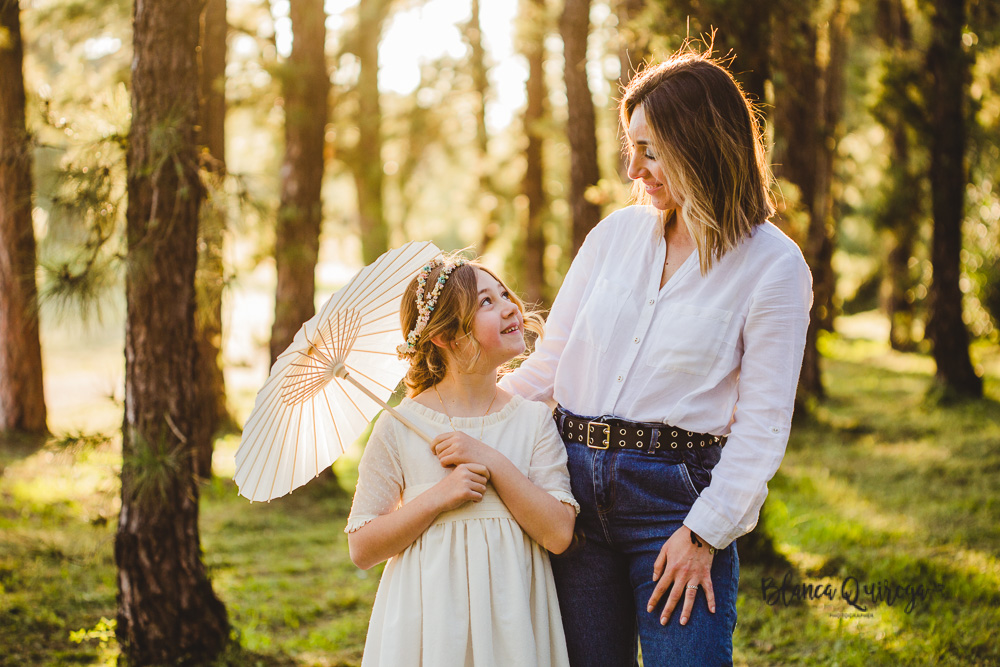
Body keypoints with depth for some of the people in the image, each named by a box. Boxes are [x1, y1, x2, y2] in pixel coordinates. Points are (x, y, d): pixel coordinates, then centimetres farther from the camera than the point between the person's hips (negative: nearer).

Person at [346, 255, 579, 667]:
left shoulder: (533, 420, 1)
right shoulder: (400, 427, -5)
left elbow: (558, 534, -8)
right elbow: (362, 549, -5)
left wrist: (493, 463, -16)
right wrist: (438, 497, -17)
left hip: (510, 621, 2)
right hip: (430, 624, -2)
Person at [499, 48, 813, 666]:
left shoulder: (773, 266, -4)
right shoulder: (617, 232, 9)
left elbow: (763, 423, -6)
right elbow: (549, 361, 13)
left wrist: (704, 533, -12)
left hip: (678, 498, -4)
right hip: (574, 486, 4)